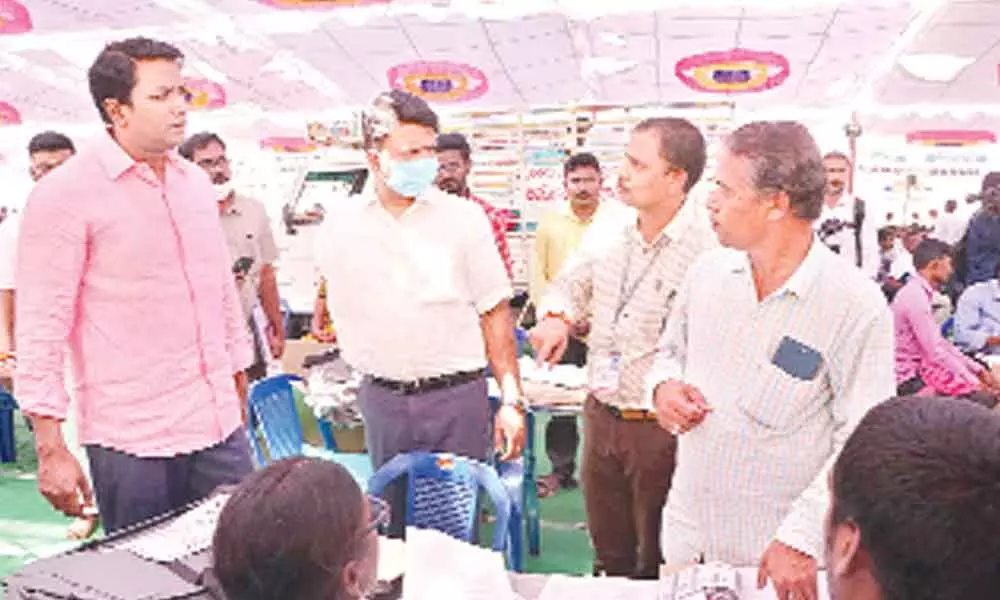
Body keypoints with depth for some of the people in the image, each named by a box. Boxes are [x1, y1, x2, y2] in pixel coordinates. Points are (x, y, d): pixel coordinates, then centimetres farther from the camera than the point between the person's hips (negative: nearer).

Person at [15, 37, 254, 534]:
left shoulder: (196, 181, 10)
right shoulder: (66, 194, -9)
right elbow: (41, 327, -10)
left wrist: (239, 378, 18)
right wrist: (50, 450, -11)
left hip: (220, 425, 5)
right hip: (132, 441, -5)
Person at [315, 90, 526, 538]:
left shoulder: (464, 218, -3)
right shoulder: (341, 221, 3)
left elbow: (495, 313, -2)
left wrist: (511, 400, -6)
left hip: (456, 396, -2)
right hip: (380, 397, 2)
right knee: (391, 523, 15)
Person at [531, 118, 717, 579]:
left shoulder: (705, 250, -21)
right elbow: (572, 281, 17)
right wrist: (556, 316, -2)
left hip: (660, 425, -6)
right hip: (600, 415, 6)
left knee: (659, 563, 15)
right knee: (609, 554, 24)